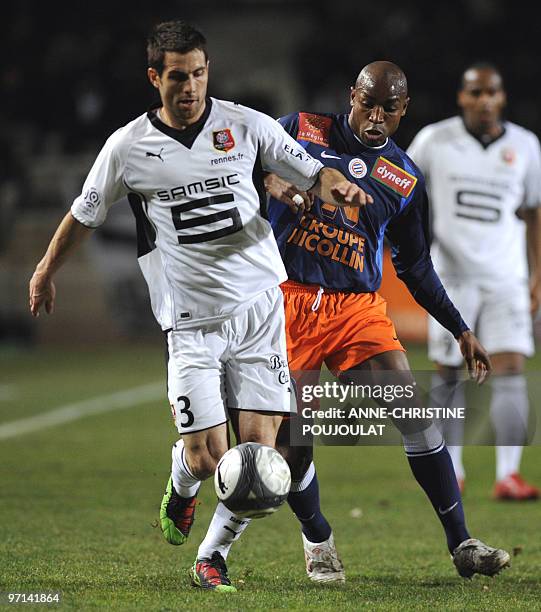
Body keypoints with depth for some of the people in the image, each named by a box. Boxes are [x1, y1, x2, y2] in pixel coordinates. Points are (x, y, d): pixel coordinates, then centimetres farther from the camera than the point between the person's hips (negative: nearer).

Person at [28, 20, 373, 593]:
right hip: (191, 323, -1)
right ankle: (181, 491, 30)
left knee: (258, 445, -6)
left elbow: (310, 172, 5)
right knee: (204, 457, -8)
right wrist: (45, 271, 25)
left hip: (260, 308, 1)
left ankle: (212, 556, 15)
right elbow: (84, 214, 15)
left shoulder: (246, 125, 1)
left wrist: (335, 185, -18)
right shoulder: (128, 146, 0)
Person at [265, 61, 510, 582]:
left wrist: (461, 331, 16)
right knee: (292, 439, -3)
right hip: (290, 300, -2)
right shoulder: (302, 129, 4)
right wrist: (271, 181, -21)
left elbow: (416, 268, 20)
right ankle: (317, 540, 23)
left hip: (359, 307, 2)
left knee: (416, 412, -13)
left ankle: (461, 544, -9)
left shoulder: (405, 181, 12)